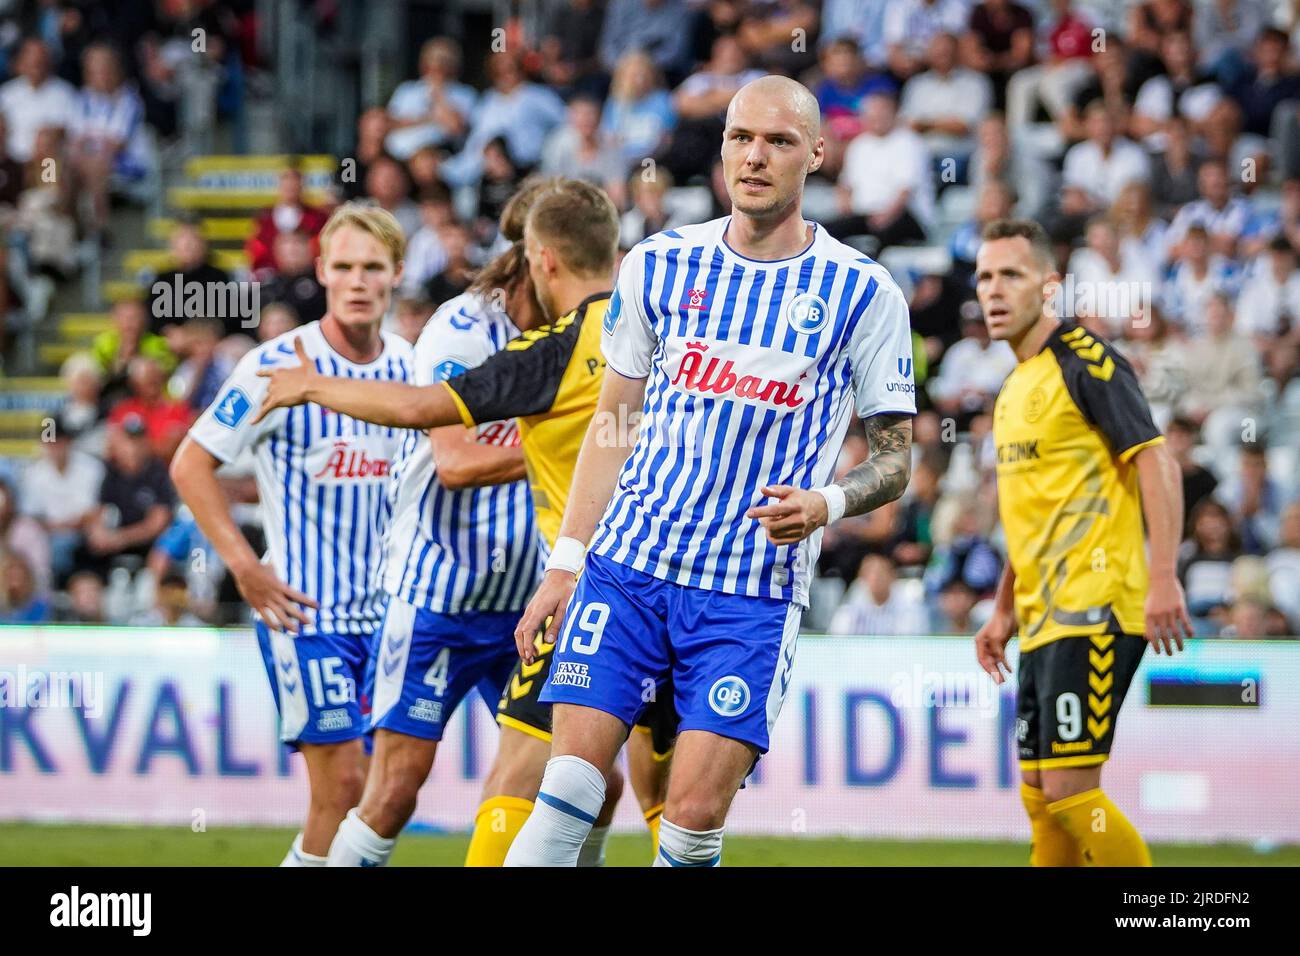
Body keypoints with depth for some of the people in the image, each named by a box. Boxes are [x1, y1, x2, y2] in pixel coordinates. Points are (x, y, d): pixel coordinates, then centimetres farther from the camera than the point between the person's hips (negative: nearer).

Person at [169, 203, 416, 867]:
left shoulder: (409, 366, 6)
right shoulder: (279, 365, -11)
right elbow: (190, 465, -7)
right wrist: (247, 569, -13)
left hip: (383, 610, 6)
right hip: (302, 610, -6)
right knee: (344, 781, -12)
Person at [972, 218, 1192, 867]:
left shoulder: (1085, 362, -9)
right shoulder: (1017, 385, 18)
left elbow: (1155, 460, -17)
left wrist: (1163, 578, -25)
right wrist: (1004, 611, 26)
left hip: (1093, 615, -9)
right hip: (1044, 619, 9)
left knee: (1070, 791, -14)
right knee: (1039, 797, 10)